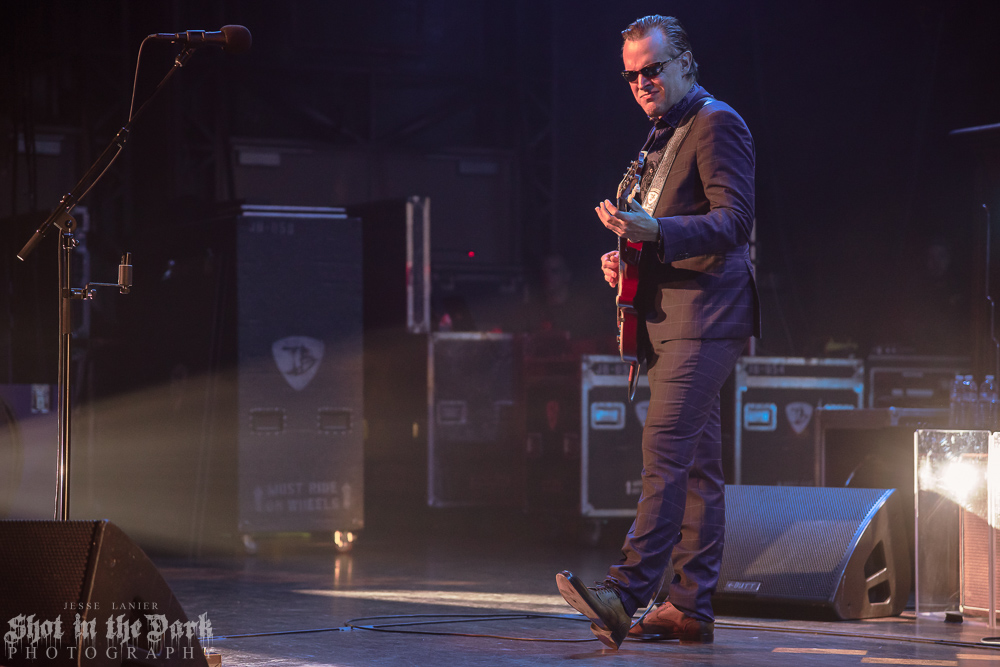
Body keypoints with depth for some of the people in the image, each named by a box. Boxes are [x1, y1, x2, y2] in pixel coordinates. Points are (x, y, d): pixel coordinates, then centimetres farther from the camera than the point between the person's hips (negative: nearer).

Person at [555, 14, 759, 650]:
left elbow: (734, 220, -19)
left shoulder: (718, 124, -7)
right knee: (697, 466, 9)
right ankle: (690, 606, 9)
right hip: (673, 317, 10)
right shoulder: (665, 136, 23)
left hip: (704, 315, -10)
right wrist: (628, 258, 13)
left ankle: (628, 592, -29)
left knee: (665, 449, -20)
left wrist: (652, 230, -32)